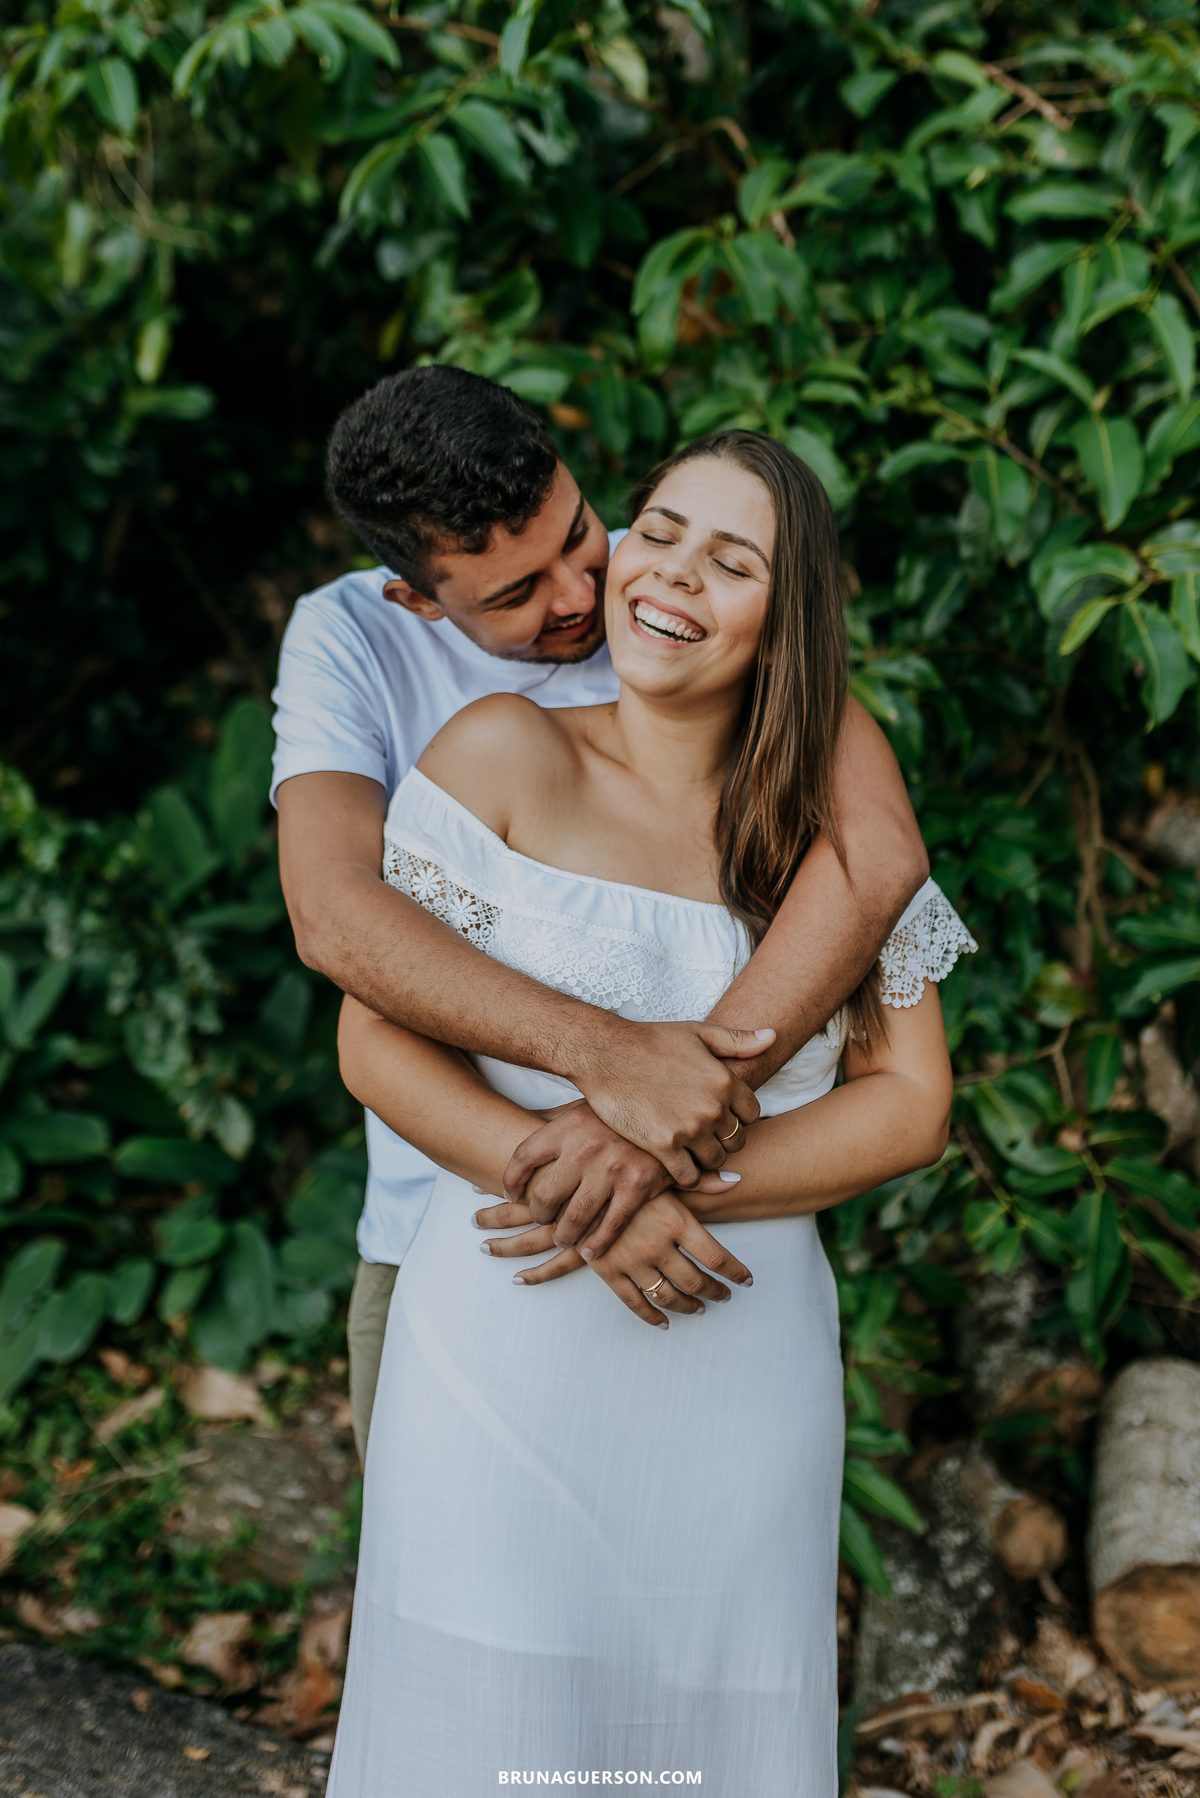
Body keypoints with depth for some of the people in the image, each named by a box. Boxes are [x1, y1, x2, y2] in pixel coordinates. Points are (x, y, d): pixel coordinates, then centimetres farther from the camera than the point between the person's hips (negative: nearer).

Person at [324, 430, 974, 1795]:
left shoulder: (833, 827, 6)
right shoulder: (505, 757, -1)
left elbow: (909, 1106, 1)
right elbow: (377, 1043, -5)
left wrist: (669, 1181, -14)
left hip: (742, 1375, 2)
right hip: (506, 1361, -2)